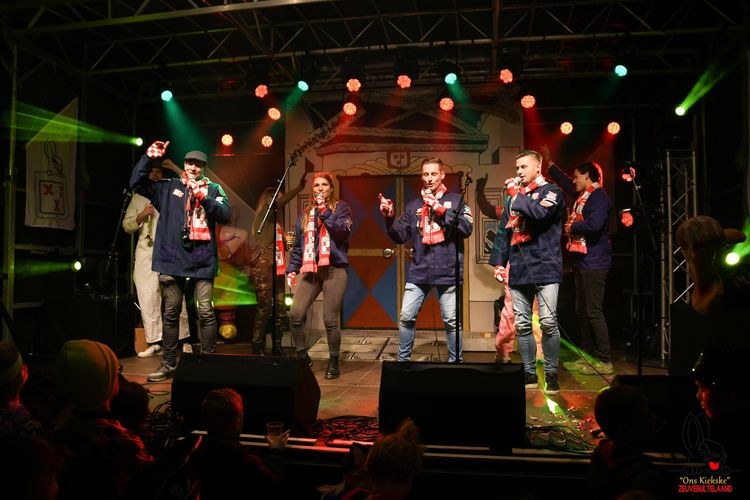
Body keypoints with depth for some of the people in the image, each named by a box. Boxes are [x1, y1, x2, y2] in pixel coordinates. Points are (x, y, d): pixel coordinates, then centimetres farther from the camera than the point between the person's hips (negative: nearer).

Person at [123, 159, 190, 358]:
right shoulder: (138, 197, 19)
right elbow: (127, 226, 17)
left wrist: (174, 167, -2)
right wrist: (141, 215, -2)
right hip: (146, 253, 3)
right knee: (148, 297, 0)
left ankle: (184, 339, 0)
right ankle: (154, 342, 6)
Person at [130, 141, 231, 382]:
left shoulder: (213, 189, 9)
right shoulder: (169, 188, 13)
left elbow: (225, 215, -5)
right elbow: (136, 183, 9)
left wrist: (203, 197, -16)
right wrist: (147, 158, 0)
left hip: (202, 260, -2)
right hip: (172, 258, 2)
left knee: (206, 313, -6)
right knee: (170, 313, 8)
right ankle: (169, 364, 18)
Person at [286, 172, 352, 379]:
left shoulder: (341, 207, 10)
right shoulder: (305, 214, 20)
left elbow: (342, 232, -8)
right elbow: (297, 245, 21)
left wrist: (325, 211, -9)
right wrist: (292, 268, 13)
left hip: (334, 268, -3)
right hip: (309, 269, 4)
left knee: (330, 320, -6)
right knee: (296, 314, -12)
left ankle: (333, 361, 13)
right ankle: (302, 356, 7)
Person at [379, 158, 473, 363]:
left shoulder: (455, 200, 5)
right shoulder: (413, 205, 13)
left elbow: (467, 228, -9)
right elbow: (399, 237, 10)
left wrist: (440, 210, -14)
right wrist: (389, 218, -7)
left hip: (447, 272, -3)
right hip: (418, 271, 3)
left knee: (451, 320, 2)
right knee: (406, 317, 1)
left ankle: (456, 362, 18)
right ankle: (403, 360, 17)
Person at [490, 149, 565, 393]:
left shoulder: (551, 191, 3)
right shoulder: (514, 196, 20)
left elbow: (540, 213, -18)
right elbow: (503, 232, 21)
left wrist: (517, 195, -6)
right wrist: (498, 261, 13)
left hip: (545, 267, -5)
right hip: (518, 270, 5)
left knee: (548, 322, -10)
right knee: (521, 325, 5)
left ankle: (551, 374, 3)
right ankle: (529, 373, 14)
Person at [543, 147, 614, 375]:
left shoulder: (599, 197, -13)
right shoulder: (583, 195, 15)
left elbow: (594, 224, -29)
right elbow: (565, 184, 34)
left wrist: (570, 228, -12)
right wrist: (550, 163, 38)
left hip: (594, 263, -10)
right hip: (582, 262, 10)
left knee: (593, 311, -9)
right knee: (582, 311, 13)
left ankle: (605, 362, -3)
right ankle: (587, 356, 22)